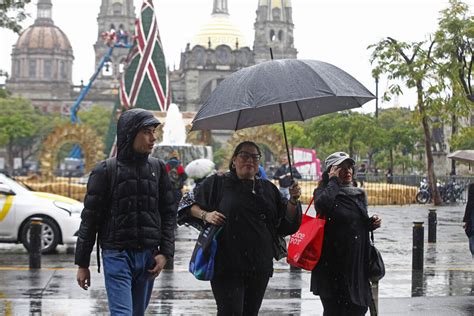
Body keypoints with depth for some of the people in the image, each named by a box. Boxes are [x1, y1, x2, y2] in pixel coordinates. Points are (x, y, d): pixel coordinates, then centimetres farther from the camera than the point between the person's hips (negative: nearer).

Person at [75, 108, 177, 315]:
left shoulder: (157, 168, 8)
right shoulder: (106, 171, -4)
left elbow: (169, 213, 11)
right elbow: (90, 219, -1)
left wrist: (165, 252, 0)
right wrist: (82, 264, 0)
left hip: (148, 257, 4)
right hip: (117, 256, -4)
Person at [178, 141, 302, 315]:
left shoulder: (268, 189, 14)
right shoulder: (218, 183, 2)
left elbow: (287, 224, 14)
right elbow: (188, 205, 3)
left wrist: (293, 201, -3)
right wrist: (205, 215, -15)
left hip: (259, 267, 5)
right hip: (226, 266, -4)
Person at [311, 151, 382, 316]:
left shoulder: (359, 194, 14)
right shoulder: (324, 191, -5)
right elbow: (322, 204, -30)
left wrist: (371, 223, 2)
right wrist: (334, 180, -16)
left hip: (357, 264, 6)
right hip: (332, 264, -6)